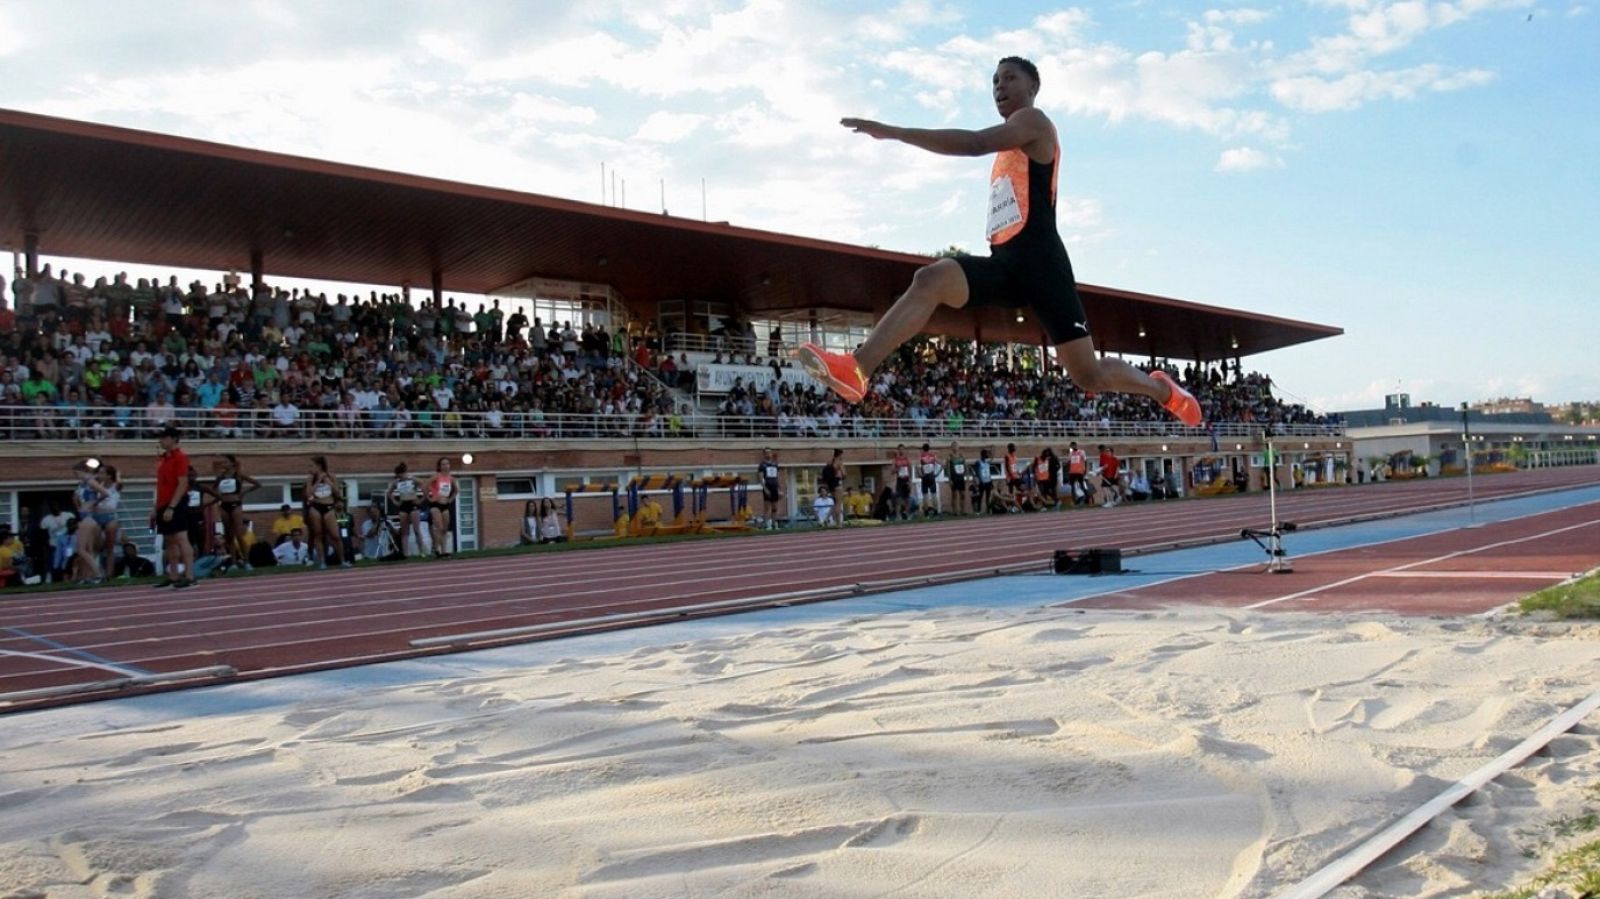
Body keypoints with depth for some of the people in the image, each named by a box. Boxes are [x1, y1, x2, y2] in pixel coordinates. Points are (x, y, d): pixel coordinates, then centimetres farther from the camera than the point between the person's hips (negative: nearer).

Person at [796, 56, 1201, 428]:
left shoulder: (1034, 121, -3)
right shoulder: (1009, 144, 26)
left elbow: (976, 143, -22)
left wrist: (894, 132, -27)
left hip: (1038, 261, -8)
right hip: (1005, 262, 8)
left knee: (1089, 376, -2)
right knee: (930, 280, -22)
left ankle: (1162, 388, 28)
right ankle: (857, 369, -37)